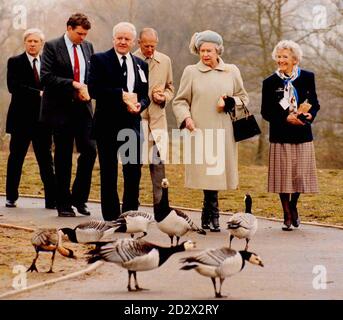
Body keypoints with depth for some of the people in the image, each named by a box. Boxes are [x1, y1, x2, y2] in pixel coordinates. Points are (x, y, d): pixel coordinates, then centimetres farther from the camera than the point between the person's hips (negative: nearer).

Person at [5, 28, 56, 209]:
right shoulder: (15, 62, 1)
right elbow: (13, 87, -13)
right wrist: (38, 94, -20)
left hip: (42, 120, 2)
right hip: (21, 119, -2)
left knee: (46, 161, 1)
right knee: (16, 160, 6)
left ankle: (52, 199, 1)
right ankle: (11, 197, 17)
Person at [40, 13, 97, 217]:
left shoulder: (88, 47, 10)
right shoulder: (52, 47, -6)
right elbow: (46, 77, -13)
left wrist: (86, 90, -3)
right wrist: (73, 85, -18)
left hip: (83, 108, 4)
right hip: (61, 109, -4)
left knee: (90, 150, -5)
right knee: (63, 158, 2)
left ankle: (79, 198, 11)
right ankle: (64, 205, 10)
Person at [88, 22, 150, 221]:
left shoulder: (141, 65, 13)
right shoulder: (100, 60, -1)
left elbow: (145, 95, 13)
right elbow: (94, 89, -13)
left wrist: (139, 105, -10)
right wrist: (122, 95, -18)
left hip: (132, 124, 4)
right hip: (107, 124, -3)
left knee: (134, 170, 1)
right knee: (109, 172, 4)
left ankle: (130, 212, 11)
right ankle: (111, 215, 11)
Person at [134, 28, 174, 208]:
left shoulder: (165, 61, 10)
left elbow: (170, 88, 19)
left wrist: (163, 97, -3)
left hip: (157, 118, 3)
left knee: (158, 162, 0)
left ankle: (160, 204, 6)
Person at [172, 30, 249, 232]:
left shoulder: (232, 71, 11)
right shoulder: (191, 72, 6)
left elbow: (244, 98, 18)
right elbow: (180, 100, 9)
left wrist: (230, 102, -3)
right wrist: (185, 117, -9)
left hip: (223, 132, 2)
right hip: (200, 130, -1)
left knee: (216, 173, -2)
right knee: (207, 172, -8)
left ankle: (208, 218, 9)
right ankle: (213, 217, 0)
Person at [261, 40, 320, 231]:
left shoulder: (307, 78, 3)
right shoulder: (270, 82, -1)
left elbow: (315, 103, 10)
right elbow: (266, 112, -1)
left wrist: (310, 115, -12)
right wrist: (286, 118, -15)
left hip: (303, 135, 1)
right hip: (280, 136, -1)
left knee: (301, 174, 3)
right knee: (283, 175, 1)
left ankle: (293, 206, 29)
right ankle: (287, 215, 16)